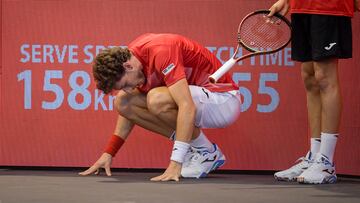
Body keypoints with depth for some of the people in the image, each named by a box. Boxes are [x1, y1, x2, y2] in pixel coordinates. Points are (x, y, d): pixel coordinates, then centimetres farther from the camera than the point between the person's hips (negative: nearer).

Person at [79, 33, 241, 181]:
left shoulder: (161, 52, -29)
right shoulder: (128, 57, -1)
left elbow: (188, 107, -37)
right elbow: (128, 109, 15)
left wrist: (175, 164, -40)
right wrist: (109, 153, 9)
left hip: (223, 99, -9)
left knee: (156, 99, -33)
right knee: (123, 102, -4)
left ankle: (208, 153, -10)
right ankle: (191, 149, 2)